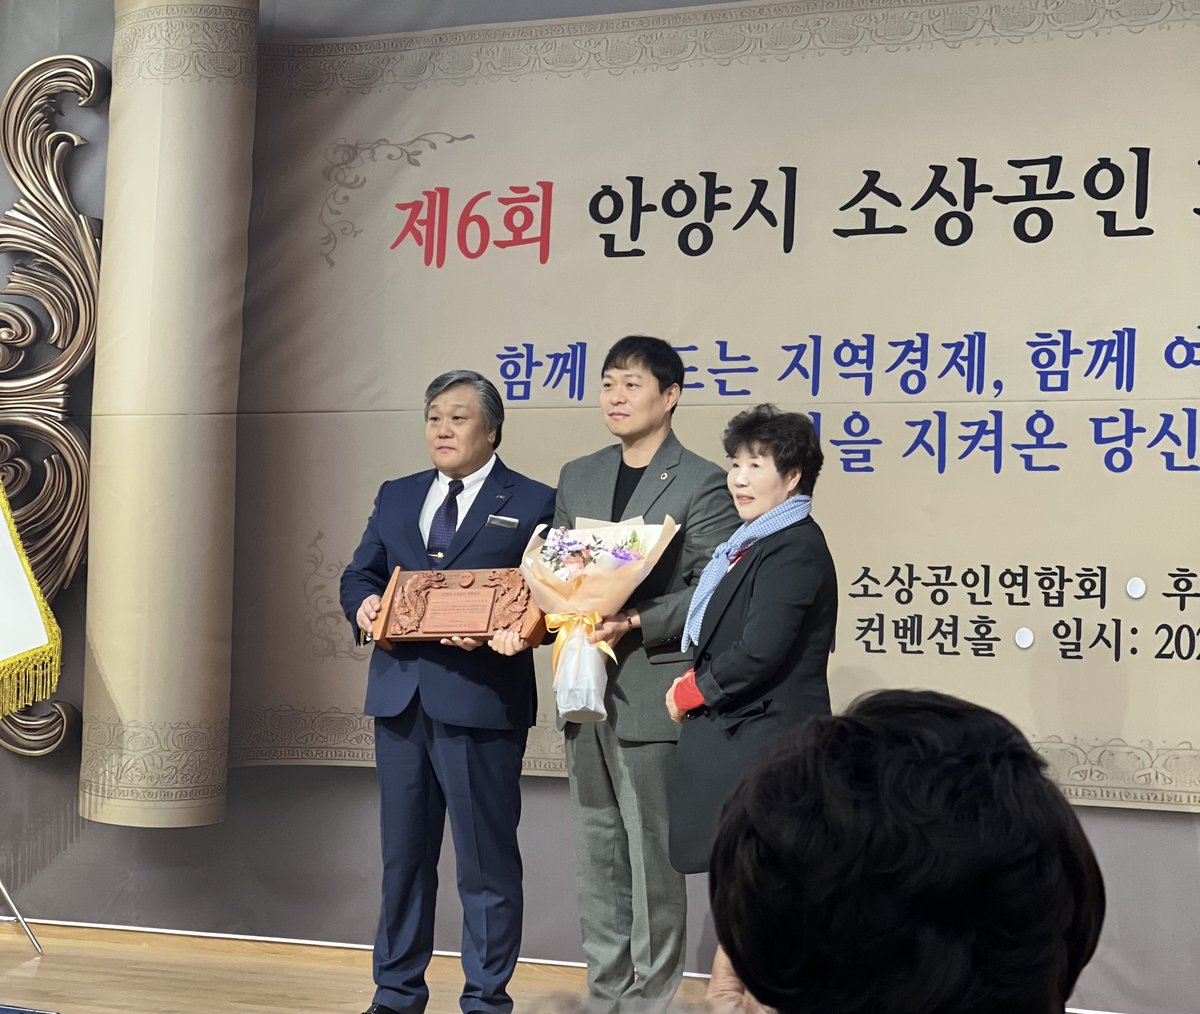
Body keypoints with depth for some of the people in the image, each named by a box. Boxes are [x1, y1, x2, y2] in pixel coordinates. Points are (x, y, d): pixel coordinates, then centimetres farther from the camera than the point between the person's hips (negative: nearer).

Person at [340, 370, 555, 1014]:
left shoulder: (533, 503, 0)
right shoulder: (396, 497, 17)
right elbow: (358, 574, 17)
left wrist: (512, 630, -24)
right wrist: (364, 604, -5)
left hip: (480, 701, -5)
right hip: (400, 696, 5)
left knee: (486, 859, 2)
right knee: (402, 852, 13)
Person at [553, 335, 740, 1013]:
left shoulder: (702, 485, -5)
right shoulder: (579, 478, 14)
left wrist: (635, 623, -20)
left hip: (651, 694, -6)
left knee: (651, 857, -1)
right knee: (597, 855, 13)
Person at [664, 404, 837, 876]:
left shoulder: (795, 550, -14)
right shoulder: (754, 543, 17)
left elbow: (759, 652, -21)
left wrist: (691, 691, -8)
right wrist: (698, 684, 3)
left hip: (765, 745, -10)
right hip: (735, 741, 10)